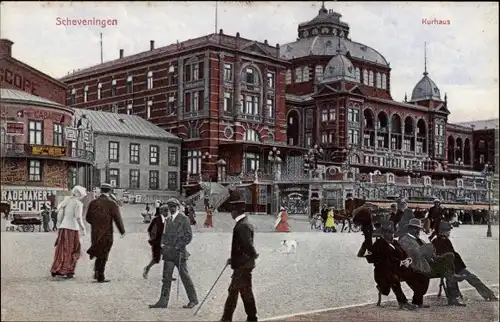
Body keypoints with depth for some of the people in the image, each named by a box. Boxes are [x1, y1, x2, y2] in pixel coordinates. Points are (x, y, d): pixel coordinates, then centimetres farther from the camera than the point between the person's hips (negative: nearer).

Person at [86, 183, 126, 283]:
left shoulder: (93, 203, 2)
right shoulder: (112, 204, -11)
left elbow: (88, 218, 6)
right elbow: (118, 219, -10)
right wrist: (122, 232, 2)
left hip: (95, 233, 4)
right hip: (106, 233, -4)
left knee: (99, 253, 21)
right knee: (103, 255, 4)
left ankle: (97, 273, 22)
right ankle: (100, 277, 7)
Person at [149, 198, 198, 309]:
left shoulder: (183, 219, -4)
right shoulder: (167, 219, 15)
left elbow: (189, 236, -8)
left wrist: (178, 246, -13)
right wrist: (163, 243, 6)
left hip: (179, 253, -6)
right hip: (168, 253, 6)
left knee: (184, 276, 1)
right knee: (166, 278, 4)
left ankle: (193, 300, 12)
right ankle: (163, 301, 6)